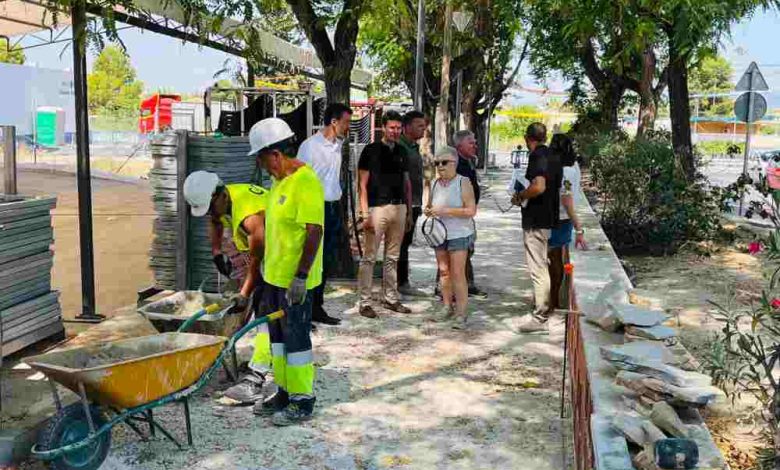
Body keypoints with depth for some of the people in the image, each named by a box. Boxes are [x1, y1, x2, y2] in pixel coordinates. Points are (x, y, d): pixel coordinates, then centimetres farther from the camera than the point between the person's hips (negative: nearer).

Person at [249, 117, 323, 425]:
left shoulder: (306, 182, -19)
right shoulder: (280, 180, 11)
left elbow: (314, 232, -24)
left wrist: (300, 276, -25)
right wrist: (268, 266, 23)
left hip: (295, 280, -10)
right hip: (275, 275, 10)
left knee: (296, 338, 0)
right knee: (278, 335, 16)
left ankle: (302, 402, 12)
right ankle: (284, 392, 29)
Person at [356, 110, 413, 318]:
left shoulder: (401, 152, 13)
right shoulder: (371, 150, -3)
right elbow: (363, 185, -6)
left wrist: (409, 212, 13)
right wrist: (365, 214, -14)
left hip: (399, 208, 6)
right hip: (377, 208, -6)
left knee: (393, 258, 12)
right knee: (369, 258, -3)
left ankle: (390, 298, 21)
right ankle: (364, 302, 3)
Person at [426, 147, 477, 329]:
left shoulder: (463, 183, -9)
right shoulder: (435, 183, 9)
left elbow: (471, 211, -15)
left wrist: (446, 211, -21)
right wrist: (429, 211, 0)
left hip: (459, 234, -6)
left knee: (457, 273, -8)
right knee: (443, 271, 11)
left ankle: (461, 313, -4)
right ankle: (447, 306, 23)